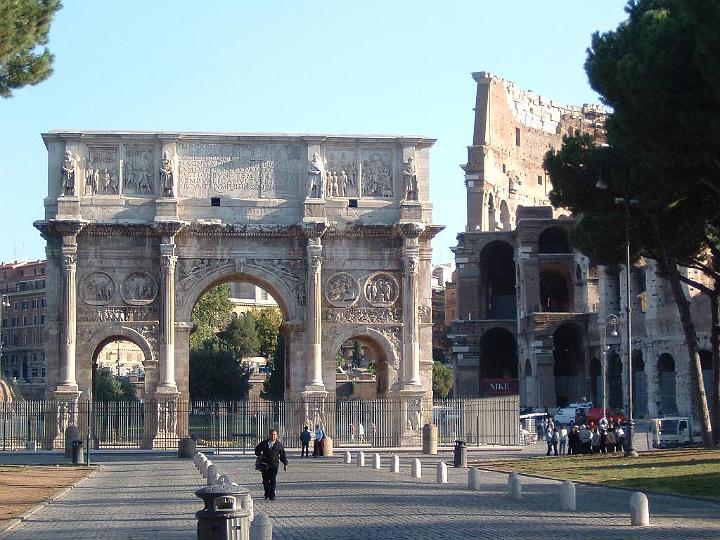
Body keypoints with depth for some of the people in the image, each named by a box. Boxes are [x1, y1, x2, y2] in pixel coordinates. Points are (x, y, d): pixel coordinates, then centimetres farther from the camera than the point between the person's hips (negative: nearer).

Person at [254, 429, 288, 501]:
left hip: (274, 465, -2)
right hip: (265, 465, 2)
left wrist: (285, 464, 11)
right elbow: (257, 449, 20)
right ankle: (267, 494, 22)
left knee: (273, 480, -9)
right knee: (265, 480, 6)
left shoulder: (279, 445, 9)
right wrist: (259, 455, 1)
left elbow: (283, 455, 13)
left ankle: (272, 495, -6)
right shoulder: (263, 443, 10)